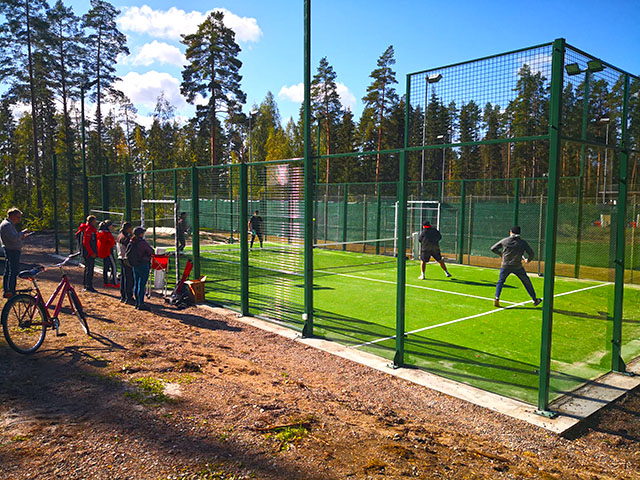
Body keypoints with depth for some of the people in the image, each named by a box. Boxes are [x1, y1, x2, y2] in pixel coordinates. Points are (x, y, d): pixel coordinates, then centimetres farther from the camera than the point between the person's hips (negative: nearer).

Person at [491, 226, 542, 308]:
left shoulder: (504, 241, 2)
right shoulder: (523, 242, 2)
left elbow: (493, 249, 5)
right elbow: (531, 253, -2)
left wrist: (500, 254, 22)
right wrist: (528, 260, 18)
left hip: (506, 266, 0)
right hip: (517, 266, 0)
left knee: (500, 282, 15)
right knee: (527, 282, 15)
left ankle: (496, 299, 0)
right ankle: (534, 300, 21)